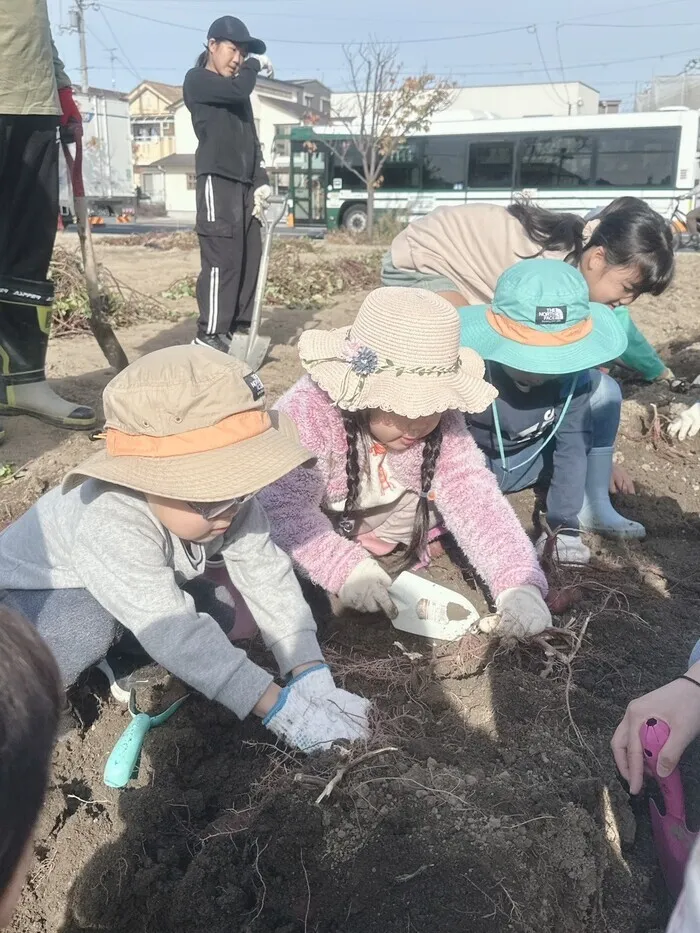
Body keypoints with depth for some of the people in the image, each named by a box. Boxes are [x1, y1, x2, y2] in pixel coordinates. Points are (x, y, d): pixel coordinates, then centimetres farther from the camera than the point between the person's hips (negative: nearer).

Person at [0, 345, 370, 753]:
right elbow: (174, 634, -47)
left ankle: (114, 657, 10)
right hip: (35, 586, -6)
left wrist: (311, 674, -32)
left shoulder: (224, 495, -25)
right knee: (91, 625, -37)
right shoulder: (112, 528, -45)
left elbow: (268, 574, -23)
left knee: (217, 620, -8)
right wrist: (278, 706, -46)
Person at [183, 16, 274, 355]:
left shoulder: (237, 91, 26)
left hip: (245, 182, 8)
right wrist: (256, 64, 3)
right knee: (222, 257, -15)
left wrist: (261, 182, 8)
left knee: (249, 257, 3)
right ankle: (209, 336, -14)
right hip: (217, 180, -8)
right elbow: (239, 88, -16)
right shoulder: (197, 80, 2)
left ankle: (238, 329, 8)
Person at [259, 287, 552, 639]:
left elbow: (473, 495, -24)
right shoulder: (310, 411, -34)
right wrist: (346, 567, -45)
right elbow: (286, 505, -32)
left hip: (396, 532, 4)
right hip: (324, 535, -3)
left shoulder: (441, 420, -20)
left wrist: (519, 582, -38)